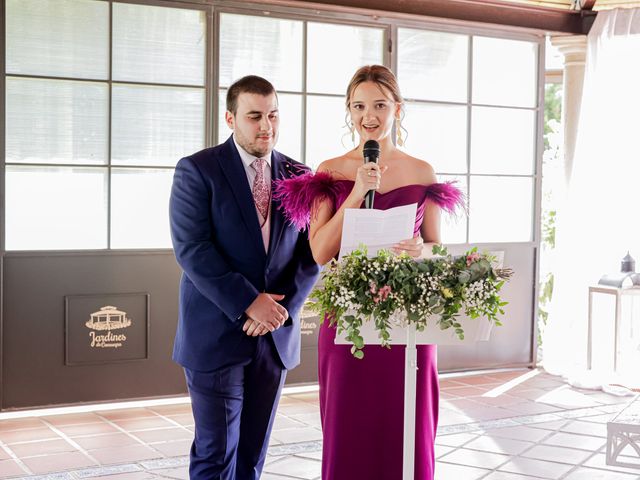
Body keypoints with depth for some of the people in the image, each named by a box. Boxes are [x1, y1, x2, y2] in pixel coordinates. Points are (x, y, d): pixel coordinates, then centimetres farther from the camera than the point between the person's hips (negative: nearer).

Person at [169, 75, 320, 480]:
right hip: (216, 335, -4)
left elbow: (311, 252, 5)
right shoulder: (197, 170, -5)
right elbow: (192, 249, -14)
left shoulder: (298, 176, 8)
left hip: (276, 335, 4)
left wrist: (284, 306, -10)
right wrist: (249, 303, -18)